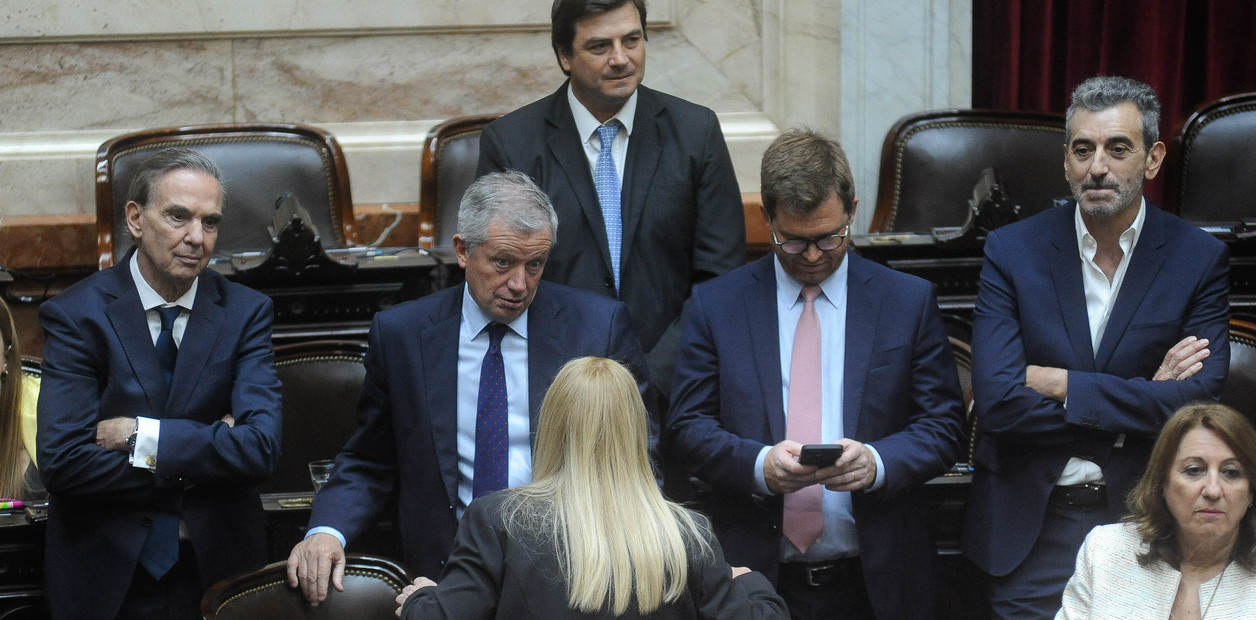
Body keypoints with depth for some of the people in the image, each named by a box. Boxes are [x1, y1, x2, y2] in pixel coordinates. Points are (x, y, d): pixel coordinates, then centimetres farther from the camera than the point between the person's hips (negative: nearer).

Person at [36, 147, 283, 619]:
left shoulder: (246, 312, -1)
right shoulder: (76, 315, -8)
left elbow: (260, 447, -14)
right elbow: (61, 461, -19)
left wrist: (143, 438, -20)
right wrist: (208, 446, -16)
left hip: (217, 564, 2)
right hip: (106, 576, -2)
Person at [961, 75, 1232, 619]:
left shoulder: (1199, 258, -2)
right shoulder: (1012, 250, -2)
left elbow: (1197, 401, -13)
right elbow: (995, 401, -13)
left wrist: (1062, 385, -15)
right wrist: (1141, 400, -14)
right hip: (1032, 528, 0)